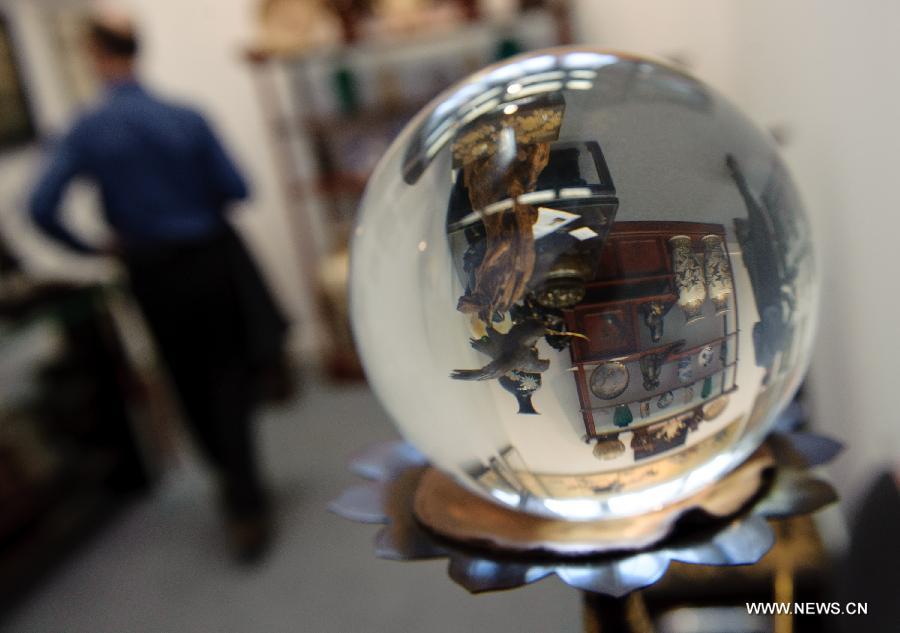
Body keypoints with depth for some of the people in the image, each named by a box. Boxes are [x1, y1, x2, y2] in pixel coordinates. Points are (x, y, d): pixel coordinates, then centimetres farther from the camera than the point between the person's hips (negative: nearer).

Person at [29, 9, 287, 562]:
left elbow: (42, 209, -14)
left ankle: (239, 489, 34)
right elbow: (237, 189, -7)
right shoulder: (186, 118, -9)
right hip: (213, 260, 0)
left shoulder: (86, 132, -8)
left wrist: (90, 249, 3)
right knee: (229, 379, 10)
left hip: (153, 274, 1)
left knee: (192, 386, 18)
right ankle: (245, 501, 6)